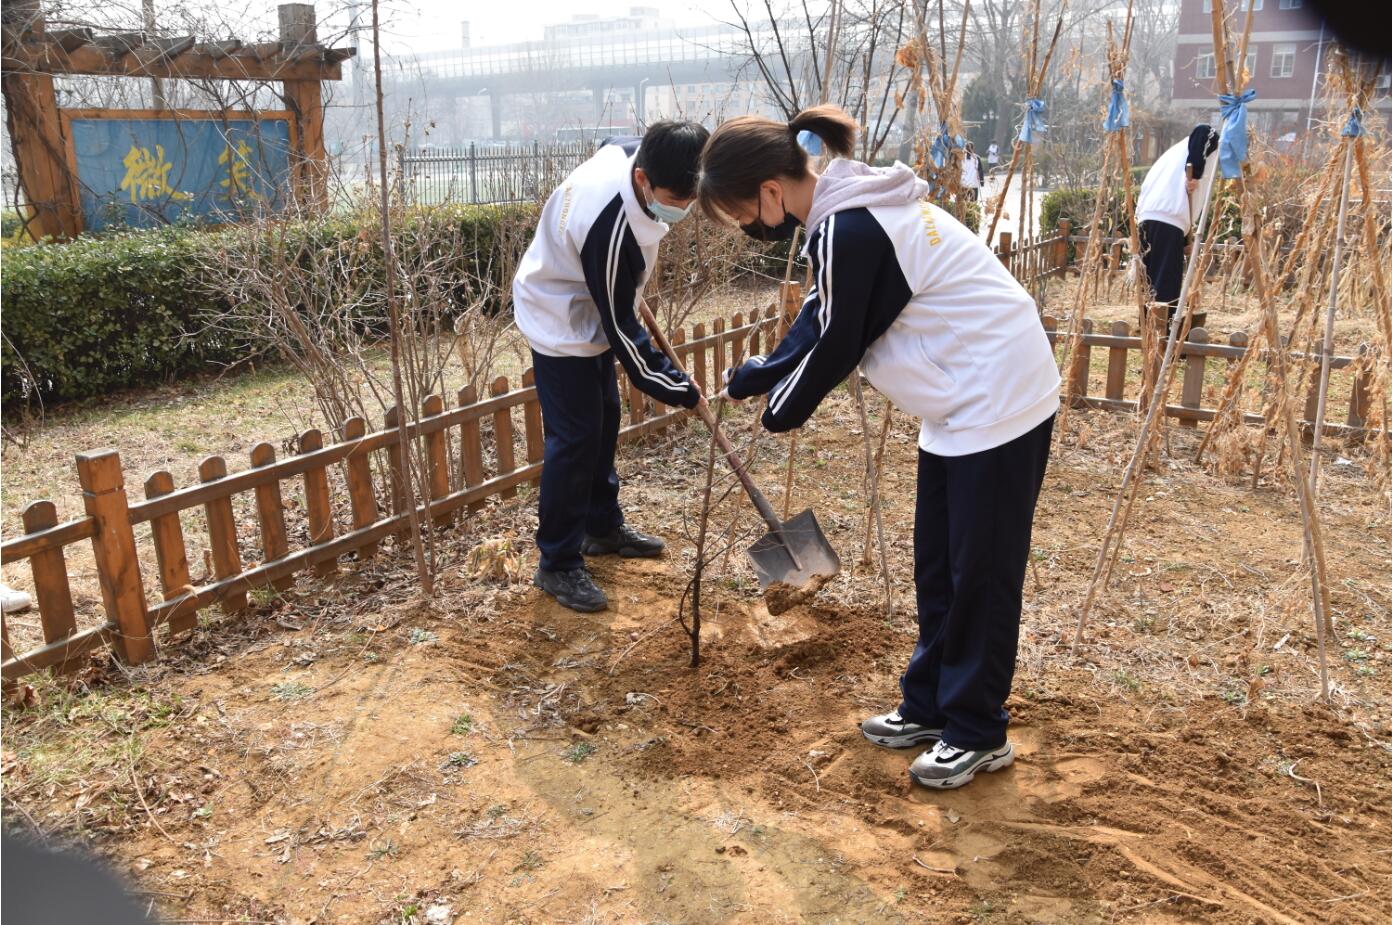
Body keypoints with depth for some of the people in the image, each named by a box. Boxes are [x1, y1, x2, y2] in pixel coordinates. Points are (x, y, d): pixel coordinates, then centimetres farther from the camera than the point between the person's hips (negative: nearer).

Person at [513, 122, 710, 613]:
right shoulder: (610, 228, -38)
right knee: (575, 438, -7)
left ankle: (603, 526, 34)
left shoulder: (631, 149, -15)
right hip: (562, 322, -9)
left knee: (604, 420, 17)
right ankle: (557, 564, 5)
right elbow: (622, 331, -28)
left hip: (586, 309, 9)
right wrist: (680, 390, -18)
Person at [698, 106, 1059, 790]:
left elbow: (834, 347, -15)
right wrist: (752, 377, 18)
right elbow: (818, 321, 16)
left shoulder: (849, 231, -24)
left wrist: (781, 411, 3)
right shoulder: (849, 212, 7)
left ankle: (977, 735, 18)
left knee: (980, 574, 2)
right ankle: (928, 706, 30)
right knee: (936, 568, 16)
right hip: (962, 402, 10)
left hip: (997, 404, -10)